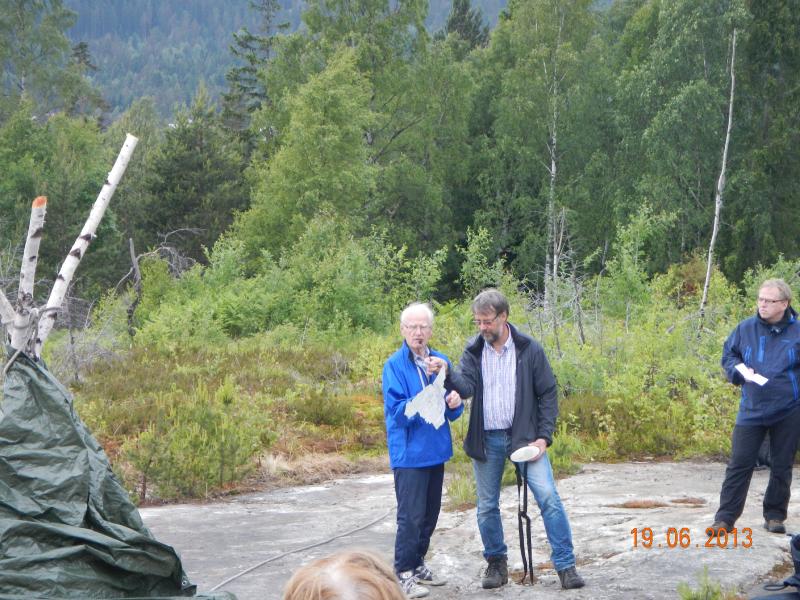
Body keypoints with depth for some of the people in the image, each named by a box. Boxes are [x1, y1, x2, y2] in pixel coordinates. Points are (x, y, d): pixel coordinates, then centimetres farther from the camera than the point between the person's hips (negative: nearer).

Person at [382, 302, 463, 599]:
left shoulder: (441, 361, 7)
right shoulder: (395, 365, -10)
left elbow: (453, 411, 13)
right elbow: (396, 410, -16)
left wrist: (455, 402, -11)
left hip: (436, 450, 6)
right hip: (409, 452, -6)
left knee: (430, 513, 14)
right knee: (411, 516, -6)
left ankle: (417, 564, 28)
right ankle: (403, 574, 3)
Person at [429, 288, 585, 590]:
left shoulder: (529, 348, -6)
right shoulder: (473, 350, 1)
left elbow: (548, 394, -3)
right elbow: (466, 387, -13)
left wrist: (544, 437, -9)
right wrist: (448, 374, -35)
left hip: (524, 436, -3)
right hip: (487, 440, 3)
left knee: (548, 497, -11)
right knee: (487, 506, 10)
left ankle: (566, 565, -4)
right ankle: (496, 563, 26)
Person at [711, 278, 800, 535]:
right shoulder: (746, 328, 1)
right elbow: (728, 355, 13)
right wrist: (739, 370, -6)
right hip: (751, 410, 1)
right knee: (739, 464, -1)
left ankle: (775, 515, 23)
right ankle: (725, 518, 3)